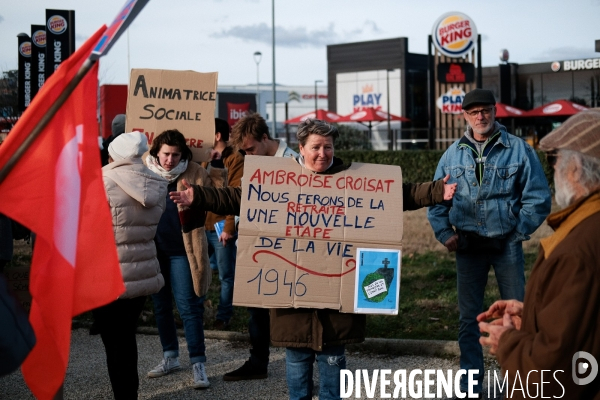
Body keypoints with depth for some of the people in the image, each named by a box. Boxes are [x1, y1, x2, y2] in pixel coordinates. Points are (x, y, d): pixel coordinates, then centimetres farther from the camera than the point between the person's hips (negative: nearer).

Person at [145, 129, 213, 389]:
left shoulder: (195, 175, -9)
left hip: (181, 250, -4)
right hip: (153, 248, 4)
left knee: (188, 306, -4)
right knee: (160, 305, 15)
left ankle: (198, 363, 3)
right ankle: (170, 356, 30)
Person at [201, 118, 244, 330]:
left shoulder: (235, 159, -6)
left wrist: (229, 227, -16)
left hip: (221, 228, -6)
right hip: (202, 225, 6)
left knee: (226, 275, 3)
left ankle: (223, 316, 13)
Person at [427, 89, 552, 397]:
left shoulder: (519, 150, -5)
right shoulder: (453, 154, 3)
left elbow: (538, 198, -4)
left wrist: (518, 233, -6)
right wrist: (444, 233, 0)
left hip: (507, 244, -2)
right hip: (468, 245, 3)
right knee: (468, 316, 9)